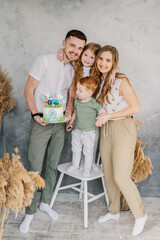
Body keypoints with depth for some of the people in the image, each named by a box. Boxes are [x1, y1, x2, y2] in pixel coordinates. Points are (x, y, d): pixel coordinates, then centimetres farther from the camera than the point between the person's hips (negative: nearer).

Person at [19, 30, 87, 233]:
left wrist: (69, 112, -6)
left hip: (60, 124, 5)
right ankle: (30, 212, 15)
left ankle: (46, 203, 32)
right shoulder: (45, 61, -8)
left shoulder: (74, 70, 9)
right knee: (35, 168, -2)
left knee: (52, 165, 13)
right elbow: (29, 90, -9)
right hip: (41, 122, -5)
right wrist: (35, 114, -20)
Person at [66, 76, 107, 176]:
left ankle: (87, 168, 29)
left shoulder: (93, 103, -19)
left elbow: (104, 112, -18)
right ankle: (75, 164, 40)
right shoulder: (77, 101, -3)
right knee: (76, 149, 19)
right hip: (77, 131, 5)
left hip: (89, 133, -5)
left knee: (88, 151, 10)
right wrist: (71, 122, 6)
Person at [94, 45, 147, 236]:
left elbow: (135, 108, -16)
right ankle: (114, 212, 33)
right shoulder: (98, 81, 8)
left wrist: (108, 116, -16)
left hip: (123, 129, -7)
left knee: (120, 177, -7)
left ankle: (140, 215, 16)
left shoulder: (121, 80, -13)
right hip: (106, 130, 7)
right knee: (108, 175, 13)